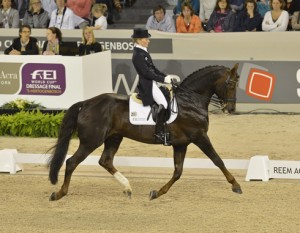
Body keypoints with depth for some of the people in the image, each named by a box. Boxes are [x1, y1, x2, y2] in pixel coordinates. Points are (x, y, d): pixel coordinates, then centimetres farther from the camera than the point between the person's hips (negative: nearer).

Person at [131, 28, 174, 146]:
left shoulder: (144, 52, 13)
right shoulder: (137, 55, -18)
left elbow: (153, 69, 18)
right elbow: (146, 73, -23)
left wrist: (166, 76, 7)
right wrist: (163, 79, -21)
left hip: (153, 83, 11)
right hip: (146, 85, -11)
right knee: (163, 104, -20)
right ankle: (159, 132, -13)